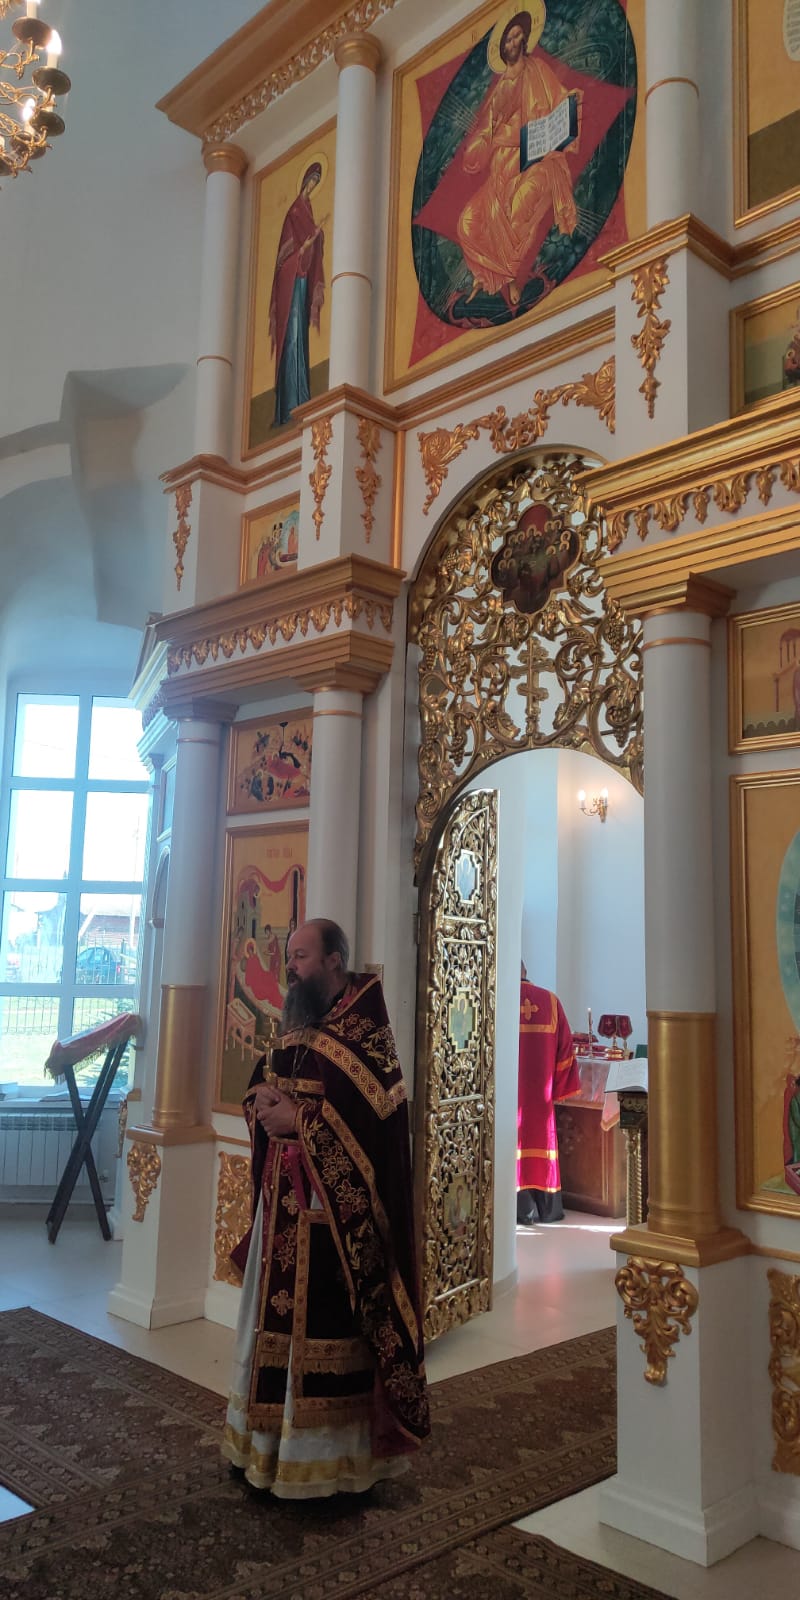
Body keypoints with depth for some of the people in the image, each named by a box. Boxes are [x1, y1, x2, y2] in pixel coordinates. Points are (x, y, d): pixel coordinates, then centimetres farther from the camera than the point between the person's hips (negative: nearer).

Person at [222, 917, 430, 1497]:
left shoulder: (365, 1029, -14)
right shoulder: (299, 1025, 12)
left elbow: (374, 1111, -23)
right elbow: (261, 1083, 17)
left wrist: (298, 1119, -20)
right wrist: (263, 1100, -6)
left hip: (334, 1204, -8)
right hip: (284, 1196, 8)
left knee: (324, 1325, -1)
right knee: (278, 1313, 16)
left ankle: (330, 1452, 14)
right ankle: (274, 1438, 30)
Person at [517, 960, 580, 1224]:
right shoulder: (550, 1001, 2)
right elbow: (564, 1048, 5)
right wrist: (556, 1089, 12)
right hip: (540, 1091, 3)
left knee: (514, 1138, 4)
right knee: (541, 1134, 11)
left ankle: (522, 1207, 4)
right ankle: (548, 1207, 17)